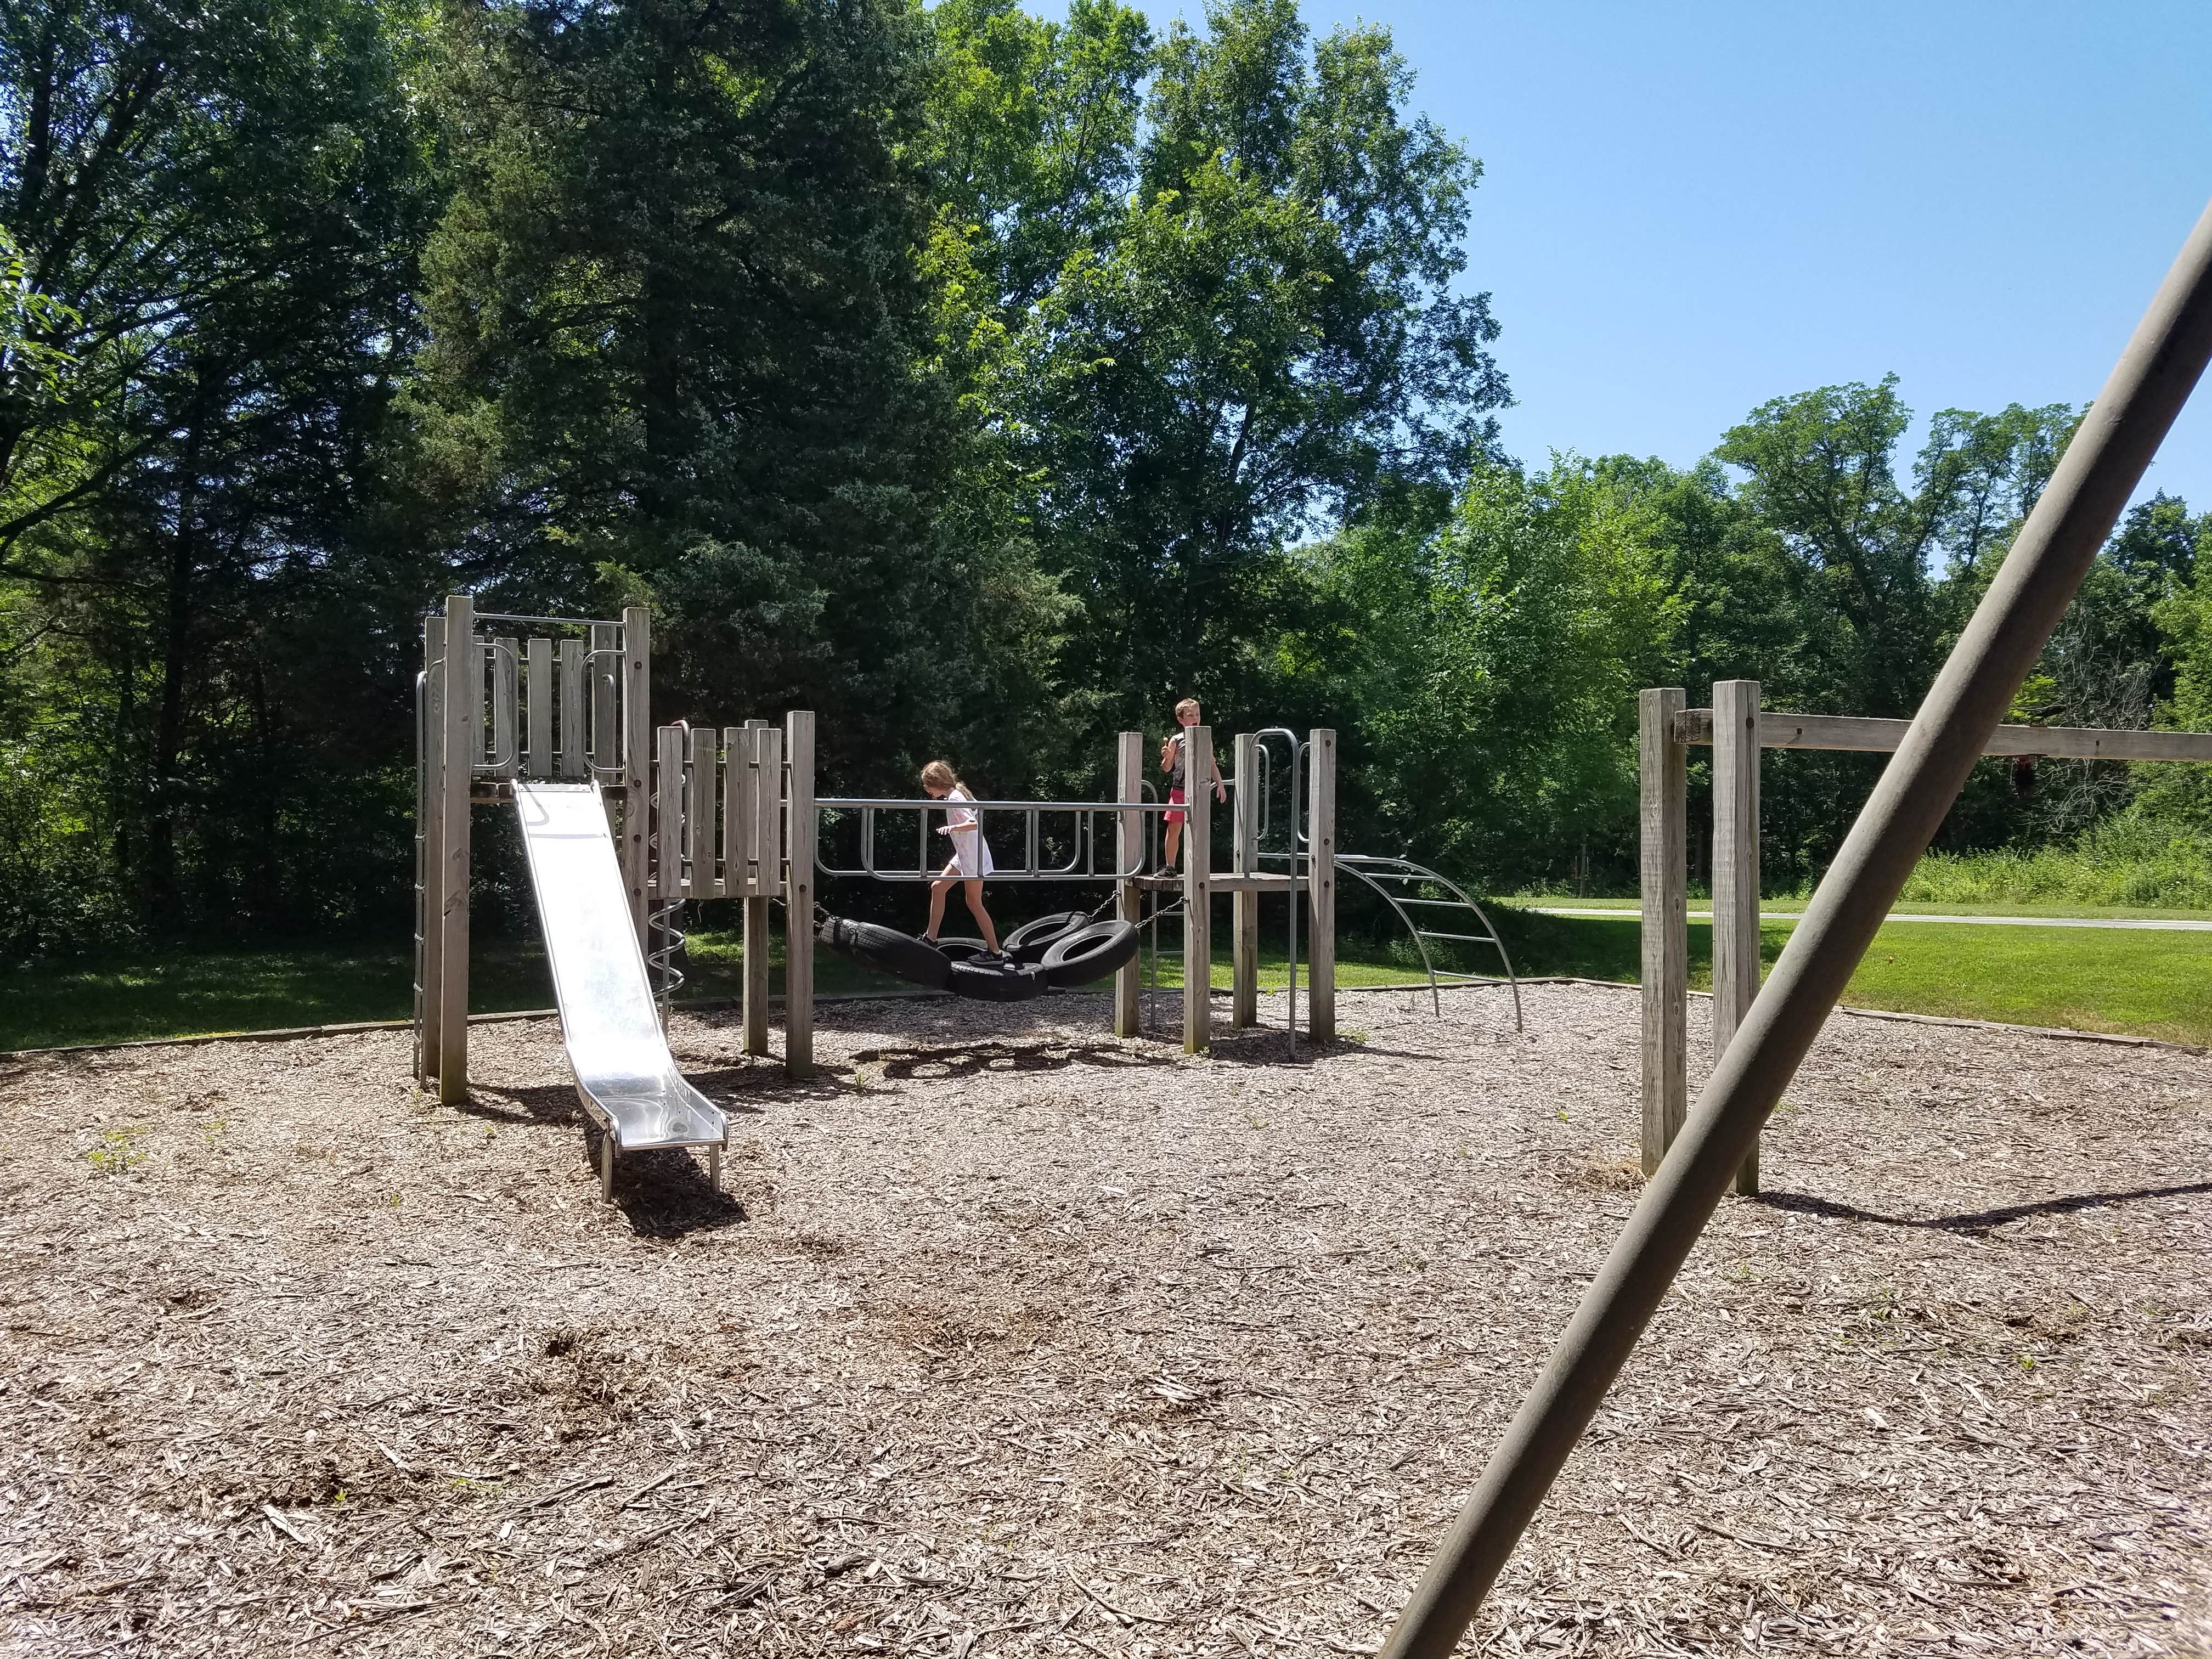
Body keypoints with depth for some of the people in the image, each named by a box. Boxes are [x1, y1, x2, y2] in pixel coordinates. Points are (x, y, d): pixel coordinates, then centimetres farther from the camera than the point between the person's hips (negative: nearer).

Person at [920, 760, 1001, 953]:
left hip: (973, 857, -10)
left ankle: (994, 950, 6)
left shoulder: (955, 798, -19)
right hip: (963, 855, 10)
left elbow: (974, 824, -30)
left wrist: (953, 827, -46)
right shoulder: (953, 796, 8)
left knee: (974, 902, -2)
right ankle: (931, 938, 16)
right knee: (938, 887, 12)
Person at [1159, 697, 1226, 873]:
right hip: (1179, 791, -1)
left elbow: (1212, 765, 15)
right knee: (1174, 828, -4)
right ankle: (1170, 866, 6)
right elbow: (1167, 768, 4)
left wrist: (1220, 785, 8)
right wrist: (1166, 758, -16)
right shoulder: (1176, 741, 1)